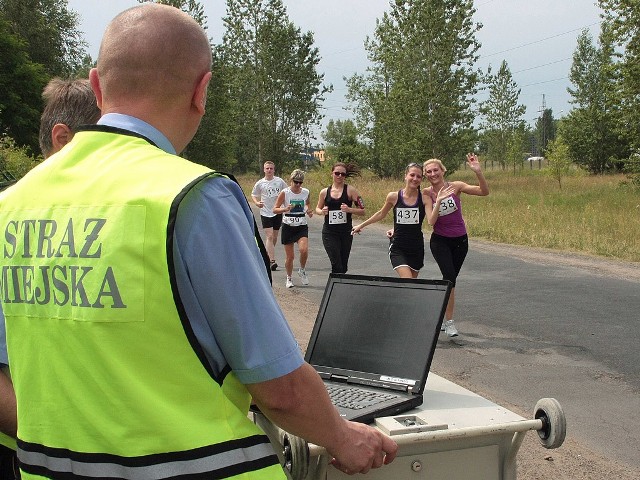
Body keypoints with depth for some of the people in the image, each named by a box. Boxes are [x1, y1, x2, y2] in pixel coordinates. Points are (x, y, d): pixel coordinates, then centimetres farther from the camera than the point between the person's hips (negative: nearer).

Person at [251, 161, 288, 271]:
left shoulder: (280, 181, 1)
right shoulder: (260, 183, 0)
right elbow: (253, 195, 12)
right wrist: (257, 203, -8)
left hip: (278, 212, 2)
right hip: (265, 213, -2)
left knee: (274, 237, 11)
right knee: (269, 236, -13)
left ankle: (267, 255, 33)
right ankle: (272, 261, -18)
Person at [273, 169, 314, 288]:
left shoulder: (306, 192, 2)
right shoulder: (284, 193, -8)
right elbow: (275, 209, -7)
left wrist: (309, 211, 1)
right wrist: (285, 209, -25)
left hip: (302, 226, 2)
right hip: (288, 226, -2)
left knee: (304, 250, -20)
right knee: (290, 256, 3)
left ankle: (302, 271, 9)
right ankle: (289, 278, 25)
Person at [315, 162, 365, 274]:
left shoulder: (350, 190, -2)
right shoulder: (324, 192, 4)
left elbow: (362, 211, -3)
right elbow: (317, 209, 19)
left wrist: (349, 209, -20)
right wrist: (322, 211, -3)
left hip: (346, 232, 0)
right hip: (329, 233, 0)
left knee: (343, 267, 9)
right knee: (336, 265, -11)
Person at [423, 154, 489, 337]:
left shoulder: (455, 186, -10)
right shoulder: (427, 194, -9)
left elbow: (484, 192, -19)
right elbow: (431, 222, -19)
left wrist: (478, 172, -33)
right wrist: (439, 200, -30)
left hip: (460, 240, 2)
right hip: (440, 241, -1)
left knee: (450, 279, 12)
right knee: (450, 277, -17)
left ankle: (441, 316, 30)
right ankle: (449, 321, -6)